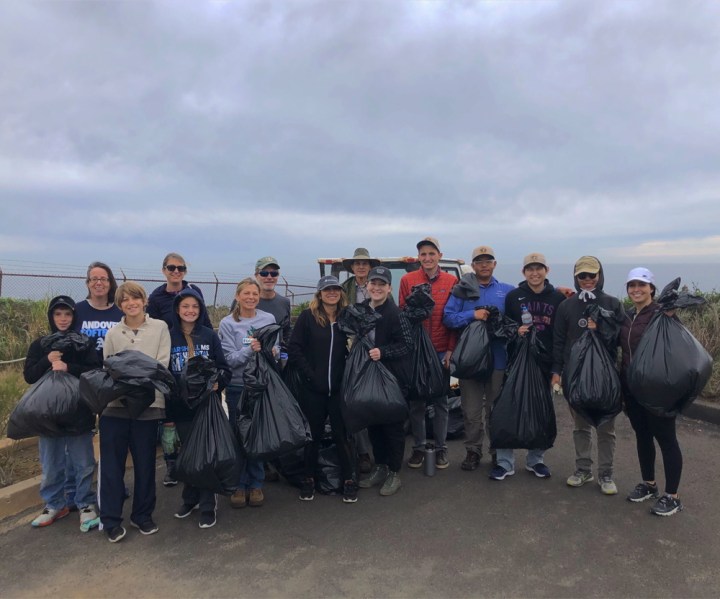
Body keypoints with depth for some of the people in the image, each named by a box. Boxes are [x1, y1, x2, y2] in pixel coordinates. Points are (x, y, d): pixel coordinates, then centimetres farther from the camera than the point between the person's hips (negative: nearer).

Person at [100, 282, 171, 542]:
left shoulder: (160, 327, 3)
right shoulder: (113, 333, 10)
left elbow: (162, 363, -3)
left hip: (147, 403, -1)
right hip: (114, 404, 1)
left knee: (145, 463, 8)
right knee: (112, 463, 3)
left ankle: (142, 515, 24)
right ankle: (111, 519, 16)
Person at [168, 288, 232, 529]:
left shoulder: (210, 335, 2)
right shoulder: (168, 336, 1)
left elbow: (224, 368, 3)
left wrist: (217, 382, -16)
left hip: (207, 402, -1)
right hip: (181, 404, 1)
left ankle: (207, 505, 11)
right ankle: (190, 498, 30)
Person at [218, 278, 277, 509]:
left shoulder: (269, 319, 3)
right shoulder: (227, 323, -3)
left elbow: (277, 348, 8)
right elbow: (229, 359, -10)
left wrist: (272, 350, -15)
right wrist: (250, 349, -25)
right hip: (237, 387, -1)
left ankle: (256, 484, 22)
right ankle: (239, 484, 20)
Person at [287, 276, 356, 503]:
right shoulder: (307, 317, -2)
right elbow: (294, 350, -6)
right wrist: (310, 374, -11)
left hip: (339, 388, 1)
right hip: (313, 388, -1)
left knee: (342, 433, 6)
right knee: (313, 434, 10)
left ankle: (349, 479, 19)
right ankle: (309, 479, 24)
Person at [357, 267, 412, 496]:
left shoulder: (395, 313, -14)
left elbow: (407, 344, -15)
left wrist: (382, 352, -24)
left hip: (394, 376, -6)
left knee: (393, 424, 4)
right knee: (372, 422, 14)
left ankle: (394, 473, 19)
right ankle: (379, 467, 30)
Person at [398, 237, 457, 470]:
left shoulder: (452, 282, 1)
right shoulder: (407, 280, 2)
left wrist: (451, 349, -3)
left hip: (442, 351, 0)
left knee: (441, 401, 8)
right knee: (416, 401, 7)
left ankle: (441, 448, 19)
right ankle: (418, 447, 20)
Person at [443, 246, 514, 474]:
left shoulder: (507, 291, 8)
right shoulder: (462, 290, 3)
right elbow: (448, 318, -6)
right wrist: (472, 315, -16)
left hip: (497, 358, 1)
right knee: (471, 410, 6)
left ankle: (498, 452, 21)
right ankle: (473, 450, 21)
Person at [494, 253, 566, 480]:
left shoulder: (558, 298, 2)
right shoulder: (513, 296, 2)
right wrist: (515, 331, -14)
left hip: (545, 363, 1)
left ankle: (535, 460, 25)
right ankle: (505, 462, 6)